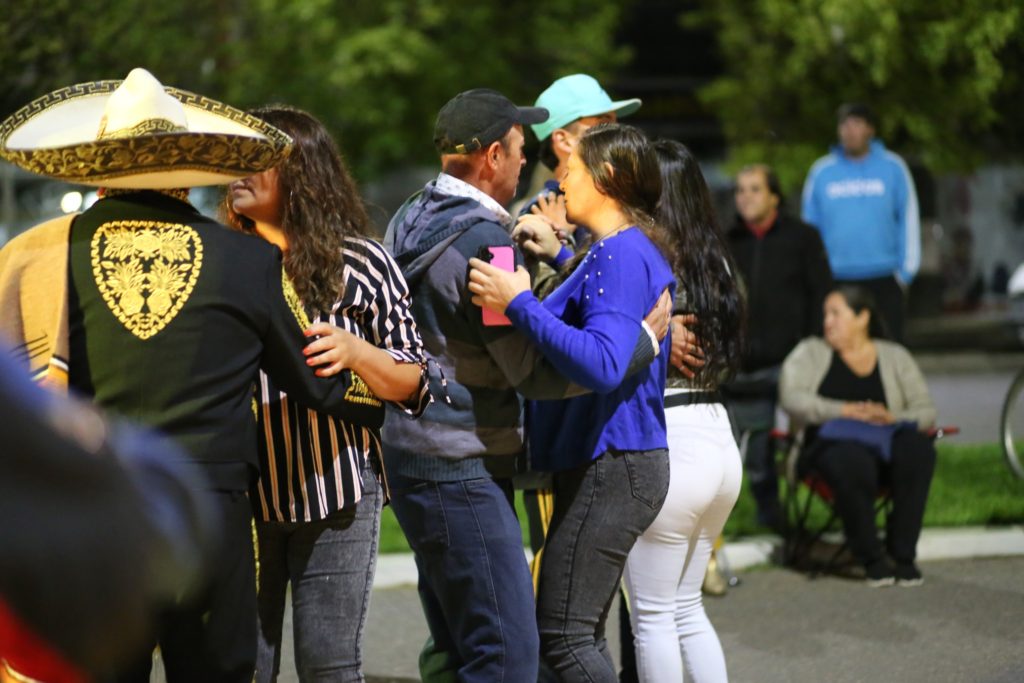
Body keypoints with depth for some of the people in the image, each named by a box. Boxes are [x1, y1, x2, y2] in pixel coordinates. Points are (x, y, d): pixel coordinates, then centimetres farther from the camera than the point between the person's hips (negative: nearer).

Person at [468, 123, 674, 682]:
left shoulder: (622, 254, -15)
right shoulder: (622, 250, 16)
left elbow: (602, 363, -30)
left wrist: (520, 304, -31)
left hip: (610, 466, -11)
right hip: (613, 463, 11)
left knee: (562, 636, -10)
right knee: (579, 636, 13)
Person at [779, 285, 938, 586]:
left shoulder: (895, 357, 18)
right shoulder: (810, 353, 15)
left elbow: (926, 411, 9)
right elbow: (791, 397, -3)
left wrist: (892, 417, -13)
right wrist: (845, 411, -15)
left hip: (888, 441, 2)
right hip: (834, 444, -2)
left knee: (918, 450, -34)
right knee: (854, 464, -39)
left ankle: (902, 554, -25)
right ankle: (871, 558, -23)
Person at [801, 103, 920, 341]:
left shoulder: (893, 167, 4)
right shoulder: (821, 171, 6)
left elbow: (909, 220, 6)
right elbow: (810, 225, 11)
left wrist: (906, 270, 1)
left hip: (884, 280, -1)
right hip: (836, 282, 1)